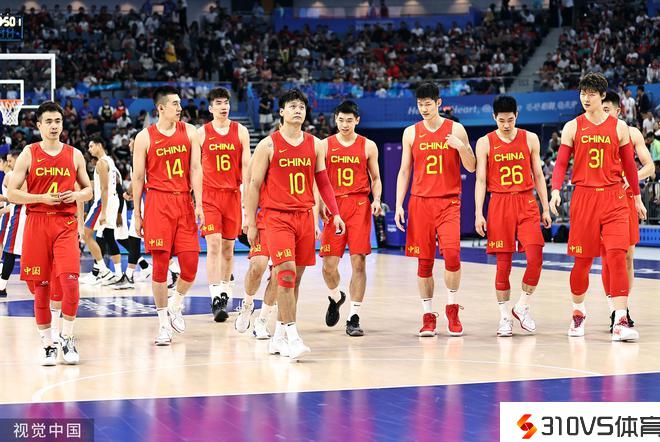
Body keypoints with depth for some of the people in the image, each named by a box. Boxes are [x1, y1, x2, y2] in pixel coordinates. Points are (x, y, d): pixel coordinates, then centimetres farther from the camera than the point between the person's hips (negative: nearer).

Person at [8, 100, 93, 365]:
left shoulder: (74, 155, 8)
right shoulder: (28, 154, 3)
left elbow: (88, 190, 16)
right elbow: (11, 193, 0)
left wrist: (76, 196, -6)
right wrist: (42, 198, -13)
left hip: (66, 224, 0)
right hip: (37, 223, 0)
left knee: (70, 280, -15)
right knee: (40, 286, 2)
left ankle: (67, 338, -1)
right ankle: (47, 344, 13)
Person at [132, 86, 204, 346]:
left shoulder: (189, 132, 6)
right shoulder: (145, 137, 0)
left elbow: (195, 168, 3)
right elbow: (138, 177, 3)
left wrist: (198, 204, -5)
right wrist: (136, 213, 1)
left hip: (184, 201, 3)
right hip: (157, 201, -3)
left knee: (190, 262, -4)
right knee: (160, 262, -4)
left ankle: (175, 305, 24)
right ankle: (163, 323, 6)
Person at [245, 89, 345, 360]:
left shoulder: (315, 145, 9)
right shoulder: (268, 145, -3)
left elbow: (323, 182, 16)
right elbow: (254, 185, -1)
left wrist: (335, 213, 6)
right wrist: (251, 223, -4)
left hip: (305, 216, 5)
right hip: (276, 217, -5)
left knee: (295, 277, 7)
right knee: (286, 274, -16)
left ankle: (278, 336, 17)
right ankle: (292, 337, -18)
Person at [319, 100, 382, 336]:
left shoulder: (368, 146, 6)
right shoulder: (325, 145, 6)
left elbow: (375, 178, 13)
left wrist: (376, 200, -5)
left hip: (359, 205, 0)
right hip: (333, 206, 1)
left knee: (358, 262, -6)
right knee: (329, 265, -3)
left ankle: (354, 318, -1)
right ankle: (336, 297, 31)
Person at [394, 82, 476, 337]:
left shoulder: (455, 129, 3)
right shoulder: (411, 133, 8)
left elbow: (471, 167, 4)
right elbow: (404, 171, 11)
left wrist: (461, 147, -16)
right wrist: (398, 205, 3)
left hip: (448, 202, -2)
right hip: (420, 202, 2)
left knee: (452, 254, -17)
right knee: (424, 261, 1)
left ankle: (452, 308, 1)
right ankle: (428, 316, 10)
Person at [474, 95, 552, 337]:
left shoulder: (530, 139, 6)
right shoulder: (485, 143, 3)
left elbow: (538, 175, 10)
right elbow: (481, 180, 2)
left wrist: (546, 208, 7)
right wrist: (478, 213, -5)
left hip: (527, 203, 1)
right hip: (499, 204, -1)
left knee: (535, 257, -12)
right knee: (503, 263, 0)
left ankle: (522, 306, 6)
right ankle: (505, 317, 8)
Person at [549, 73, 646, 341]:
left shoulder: (619, 127, 6)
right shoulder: (572, 128, 5)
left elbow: (629, 163, 14)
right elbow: (561, 163, 2)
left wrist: (637, 197, 17)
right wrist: (556, 190, -14)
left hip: (614, 198, 0)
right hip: (583, 196, 0)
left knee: (617, 254, -13)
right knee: (583, 259, 5)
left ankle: (621, 321, -16)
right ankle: (578, 313, 27)